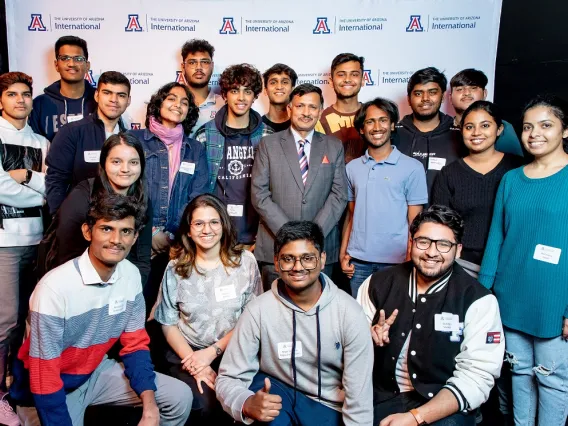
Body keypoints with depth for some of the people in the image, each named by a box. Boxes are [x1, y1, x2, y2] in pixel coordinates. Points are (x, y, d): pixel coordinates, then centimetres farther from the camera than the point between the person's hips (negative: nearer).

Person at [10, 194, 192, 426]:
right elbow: (43, 376, -23)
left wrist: (150, 404, -13)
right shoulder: (55, 287, -29)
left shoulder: (132, 275, -11)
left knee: (180, 397, -3)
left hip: (95, 371, 5)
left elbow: (135, 343, -3)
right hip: (48, 390, -5)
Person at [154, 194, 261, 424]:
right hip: (188, 353, 0)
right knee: (206, 405, -26)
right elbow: (168, 324, 3)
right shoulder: (175, 268, 0)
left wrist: (213, 352, -10)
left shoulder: (245, 261, -2)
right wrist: (195, 363, -11)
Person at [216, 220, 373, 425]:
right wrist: (247, 405, -33)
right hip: (277, 393, 0)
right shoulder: (258, 310, -15)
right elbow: (229, 378, -12)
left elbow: (359, 395, -11)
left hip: (329, 407, 1)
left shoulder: (348, 312, -15)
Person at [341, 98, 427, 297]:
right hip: (358, 260, 3)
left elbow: (414, 222, -3)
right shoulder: (352, 168, 8)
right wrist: (343, 253, 6)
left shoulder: (412, 168, -3)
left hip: (395, 261, -3)